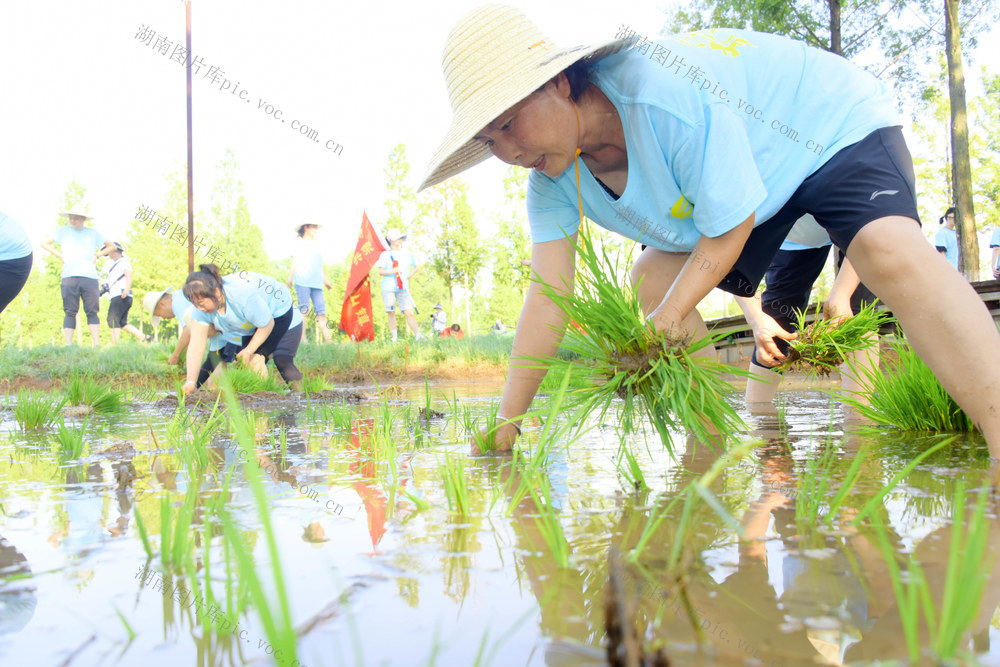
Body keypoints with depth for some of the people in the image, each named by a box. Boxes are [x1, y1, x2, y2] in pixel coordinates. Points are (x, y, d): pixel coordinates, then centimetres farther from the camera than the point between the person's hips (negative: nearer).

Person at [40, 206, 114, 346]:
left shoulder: (94, 233, 13)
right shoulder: (63, 231, 13)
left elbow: (111, 246, 24)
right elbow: (44, 243, 20)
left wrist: (96, 256, 11)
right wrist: (59, 256, 8)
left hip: (90, 277, 0)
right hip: (69, 277, 0)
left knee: (92, 312, -6)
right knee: (70, 312, -5)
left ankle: (96, 344, -10)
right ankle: (68, 345, -7)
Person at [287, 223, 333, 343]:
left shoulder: (316, 244, 26)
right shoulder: (299, 242, 11)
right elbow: (295, 260, 5)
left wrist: (325, 280, 28)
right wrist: (290, 277, -3)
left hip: (316, 282, 5)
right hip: (302, 280, -5)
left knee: (321, 310, -5)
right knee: (303, 309, -10)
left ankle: (328, 340, -13)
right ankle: (302, 339, -11)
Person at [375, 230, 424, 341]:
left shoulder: (406, 253, 11)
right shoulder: (385, 254, 3)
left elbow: (417, 265, 24)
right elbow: (381, 272, -4)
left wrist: (409, 276, 10)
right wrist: (392, 271, -21)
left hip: (403, 288, 1)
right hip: (388, 288, -1)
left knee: (409, 312, -10)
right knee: (391, 313, -2)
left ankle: (418, 335, -14)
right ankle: (394, 338, 4)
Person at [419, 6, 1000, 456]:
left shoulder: (671, 101, -39)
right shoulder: (553, 180, -15)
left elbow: (728, 230, -27)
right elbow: (549, 297, -16)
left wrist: (664, 324, -26)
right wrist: (508, 421, -17)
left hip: (837, 125, -7)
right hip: (754, 176, 8)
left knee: (891, 253, -35)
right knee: (650, 281, -2)